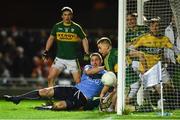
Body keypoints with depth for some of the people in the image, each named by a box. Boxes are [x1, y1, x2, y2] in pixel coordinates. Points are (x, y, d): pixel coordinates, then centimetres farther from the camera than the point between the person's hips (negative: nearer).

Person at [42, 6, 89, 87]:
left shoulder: (76, 27, -1)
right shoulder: (57, 26, 4)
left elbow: (84, 39, 6)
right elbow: (51, 38, 14)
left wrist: (86, 54, -3)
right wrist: (46, 52, 7)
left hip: (73, 59, -2)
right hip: (60, 58, 2)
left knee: (78, 81, -7)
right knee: (50, 78, -9)